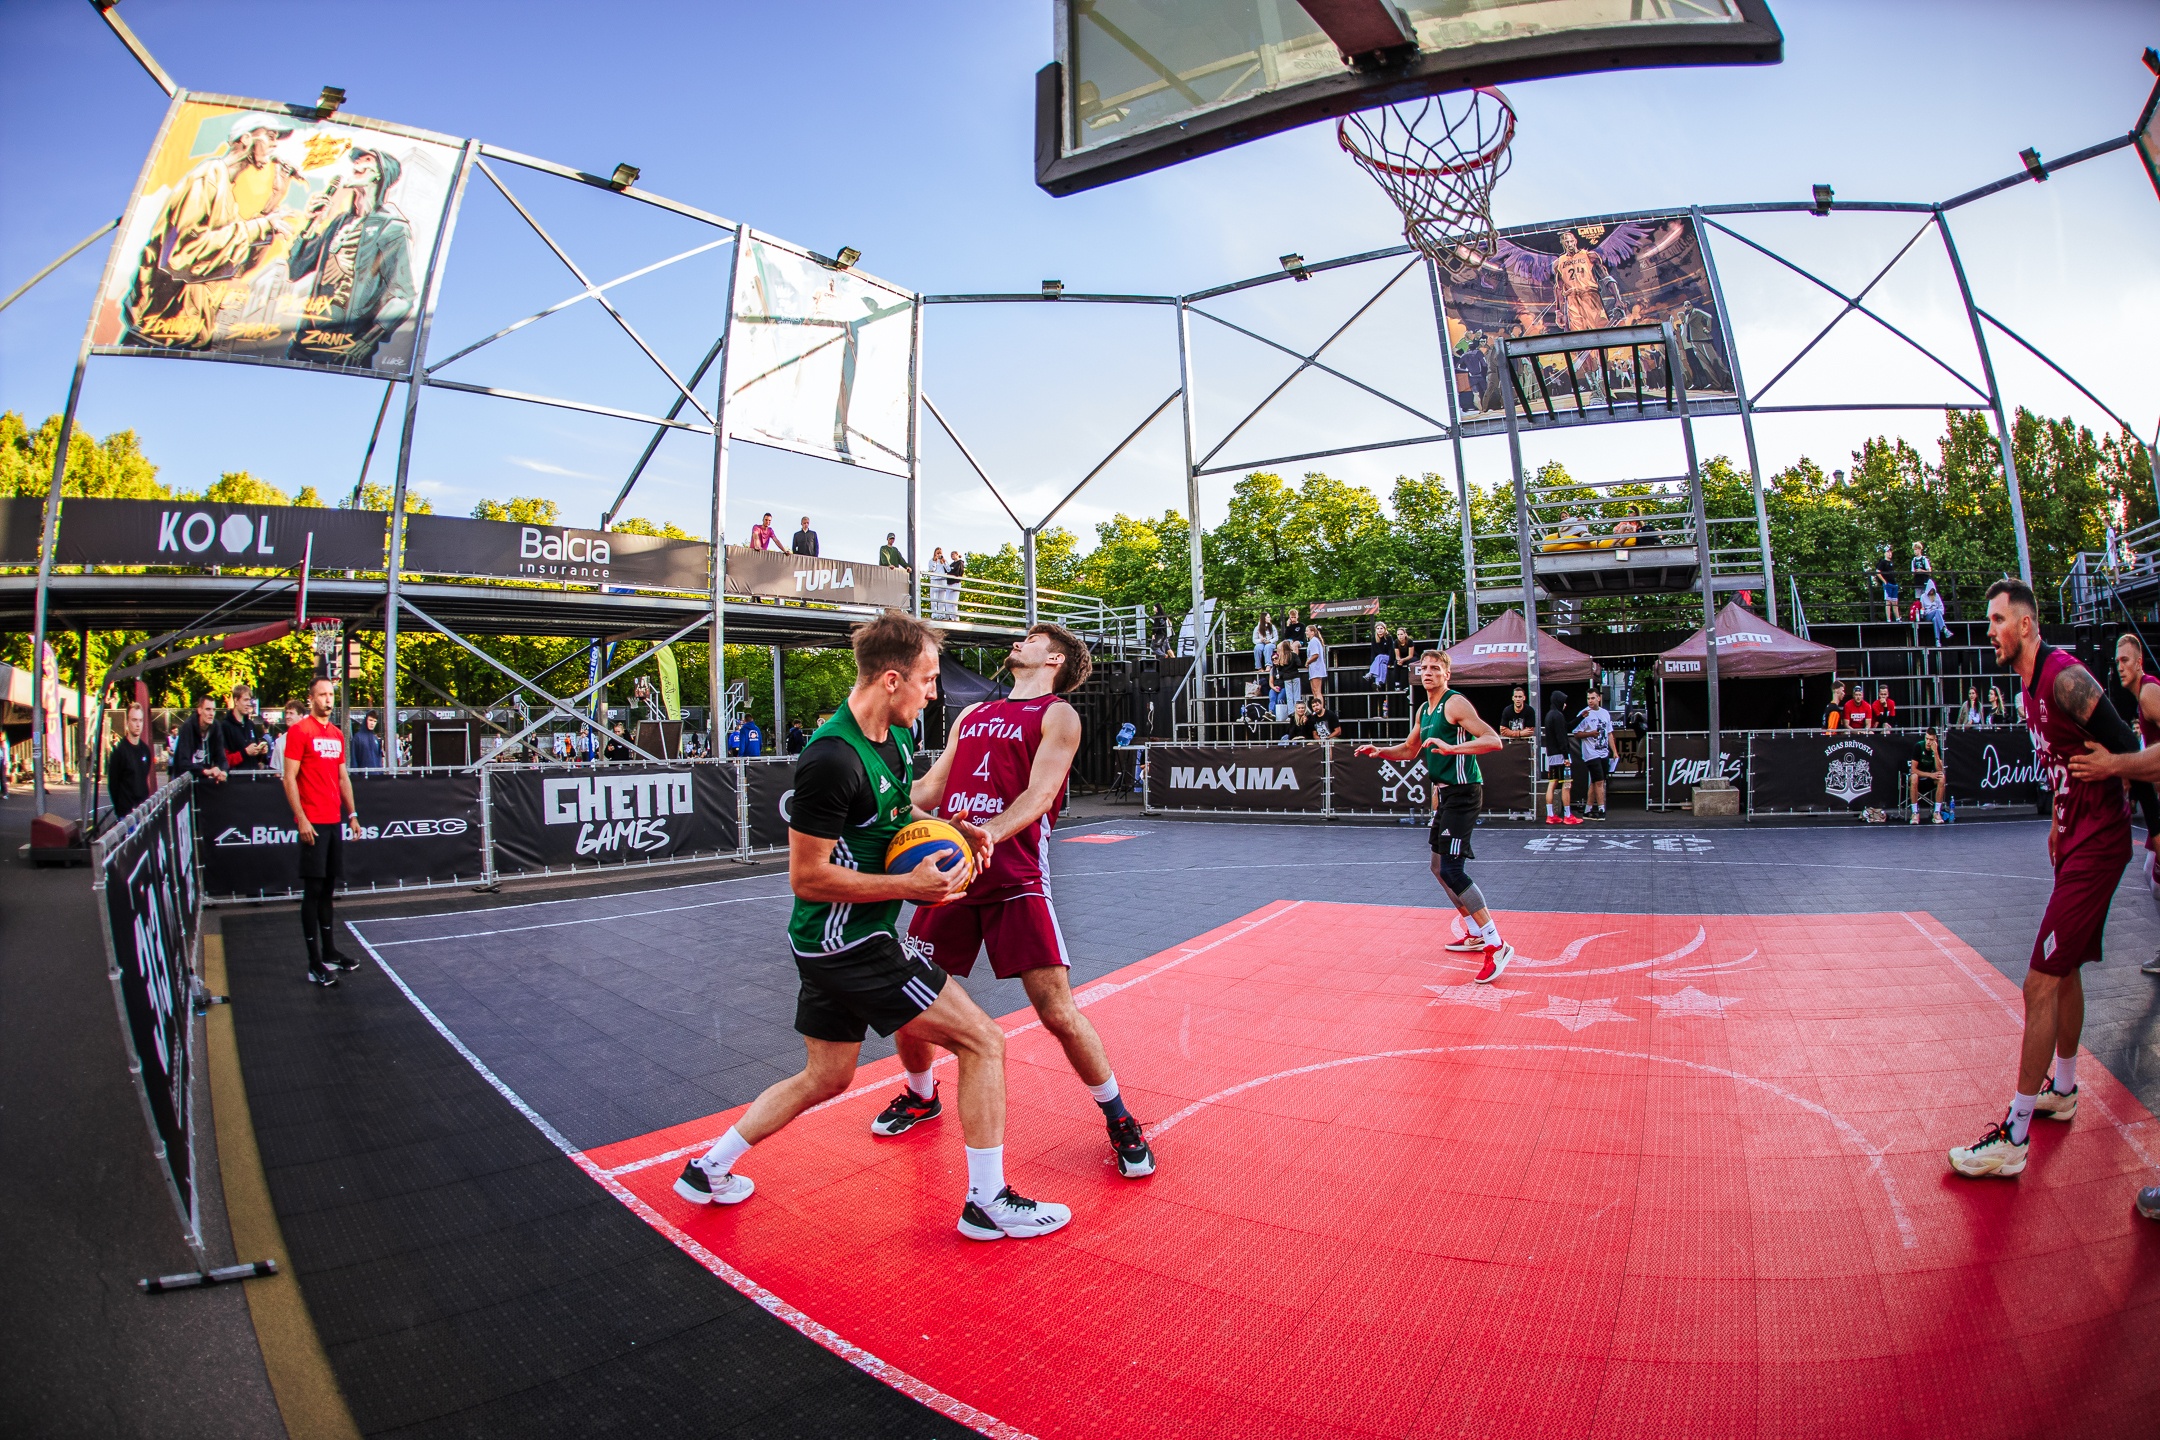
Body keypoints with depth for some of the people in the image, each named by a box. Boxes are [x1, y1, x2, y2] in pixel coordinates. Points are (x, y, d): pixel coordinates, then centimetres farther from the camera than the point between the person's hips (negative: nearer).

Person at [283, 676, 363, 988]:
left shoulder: (337, 734, 14)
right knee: (313, 890, -4)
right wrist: (301, 819, -15)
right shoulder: (299, 731, -6)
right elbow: (289, 778, -10)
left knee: (328, 889, 13)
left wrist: (352, 813, 15)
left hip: (335, 822, 7)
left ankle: (330, 953, 22)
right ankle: (315, 963, 0)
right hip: (313, 822, -7)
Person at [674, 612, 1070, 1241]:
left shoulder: (898, 736, 4)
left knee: (824, 1077, 23)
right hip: (847, 944, -10)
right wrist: (911, 886, -23)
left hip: (833, 945, 10)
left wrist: (956, 828, 3)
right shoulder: (833, 759, -25)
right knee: (984, 1040, -4)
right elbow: (807, 877, -21)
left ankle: (709, 1169, 37)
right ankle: (988, 1201, 9)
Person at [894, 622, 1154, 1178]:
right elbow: (930, 789, 22)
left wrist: (985, 836, -29)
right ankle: (921, 1096, 38)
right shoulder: (971, 714, 20)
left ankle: (1119, 1120, 16)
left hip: (1015, 881, -5)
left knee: (1058, 1013, -9)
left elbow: (1039, 793, -13)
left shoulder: (1058, 715, 1)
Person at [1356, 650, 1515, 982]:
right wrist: (1380, 751, 13)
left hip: (1462, 792, -10)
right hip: (1445, 793, 10)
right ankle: (1475, 936, 29)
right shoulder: (1423, 711, 15)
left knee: (1452, 870, -15)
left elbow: (1493, 741, -23)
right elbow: (1410, 749, 29)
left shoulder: (1455, 703, -13)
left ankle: (1496, 946, -9)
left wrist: (1450, 747, -35)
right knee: (1440, 867, 16)